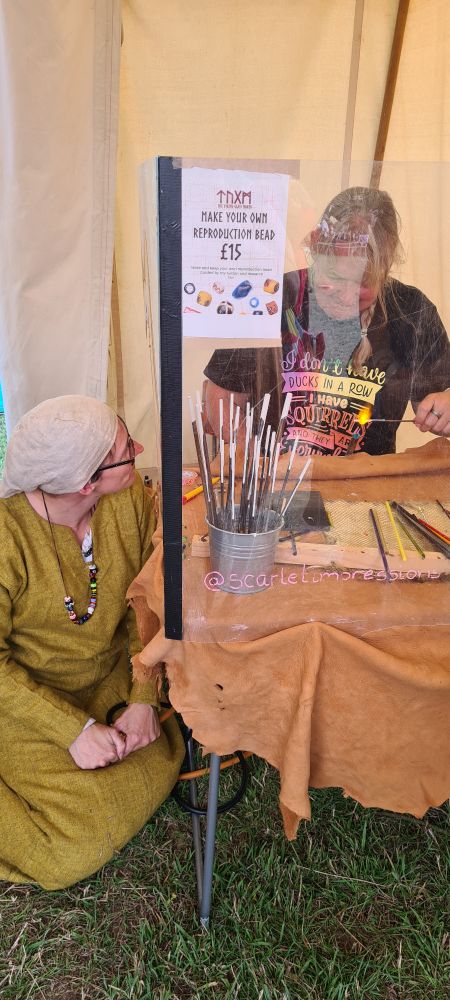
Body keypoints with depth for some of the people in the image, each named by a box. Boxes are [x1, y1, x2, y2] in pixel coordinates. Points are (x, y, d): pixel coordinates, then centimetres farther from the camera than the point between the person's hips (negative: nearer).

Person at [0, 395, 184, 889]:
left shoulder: (130, 498, -15)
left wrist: (144, 700, -13)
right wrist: (74, 729, -23)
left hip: (111, 680, 5)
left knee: (154, 770, -7)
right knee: (80, 845, -8)